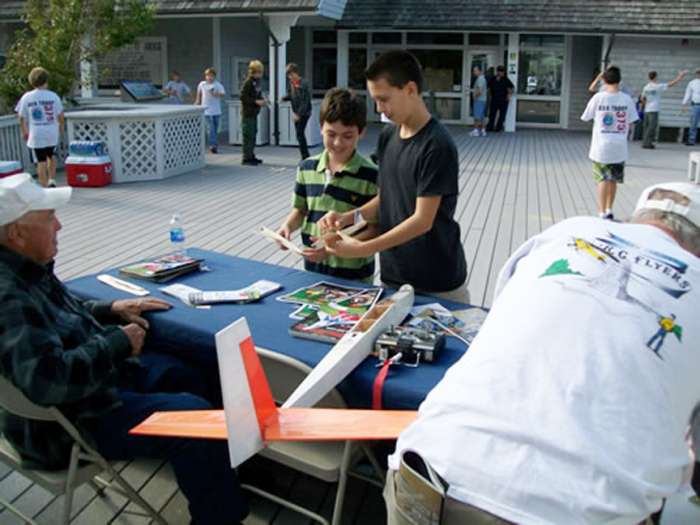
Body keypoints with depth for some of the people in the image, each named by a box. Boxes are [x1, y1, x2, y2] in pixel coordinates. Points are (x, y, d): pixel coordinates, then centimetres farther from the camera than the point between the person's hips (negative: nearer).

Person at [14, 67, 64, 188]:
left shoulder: (26, 97, -4)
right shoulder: (53, 96, -5)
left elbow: (21, 117, -1)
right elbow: (60, 115, -1)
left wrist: (24, 132, 14)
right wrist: (61, 127, 17)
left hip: (36, 135, -1)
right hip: (52, 134, 1)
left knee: (41, 162, 5)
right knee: (51, 157, 23)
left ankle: (44, 187, 7)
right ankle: (52, 180, 15)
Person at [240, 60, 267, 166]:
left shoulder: (256, 82, 12)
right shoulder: (248, 82, -15)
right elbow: (243, 97, -20)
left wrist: (262, 99, 4)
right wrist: (256, 101, -21)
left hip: (254, 113, 9)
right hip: (248, 113, -9)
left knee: (253, 134, 14)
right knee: (248, 135, -6)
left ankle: (251, 156, 23)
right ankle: (246, 158, -2)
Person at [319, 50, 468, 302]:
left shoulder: (437, 146, -19)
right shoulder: (387, 136, 4)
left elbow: (423, 220, -20)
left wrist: (363, 249, -22)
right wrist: (348, 217, -5)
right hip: (392, 274, 6)